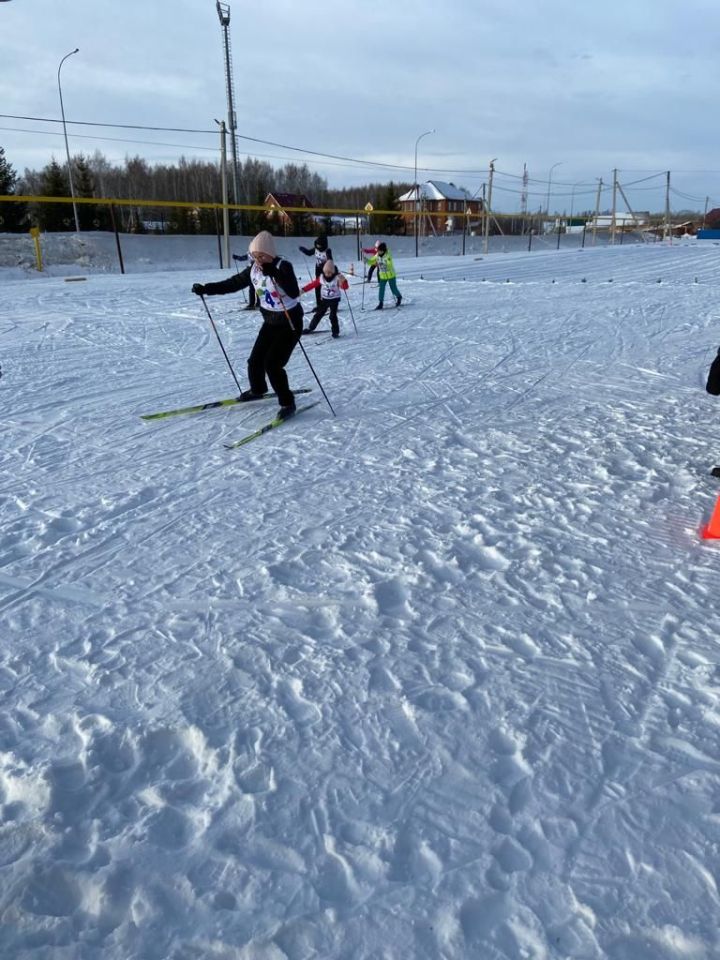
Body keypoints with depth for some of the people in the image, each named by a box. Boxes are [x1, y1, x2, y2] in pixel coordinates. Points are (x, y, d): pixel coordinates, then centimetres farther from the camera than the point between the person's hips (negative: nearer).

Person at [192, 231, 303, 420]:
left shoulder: (283, 267, -21)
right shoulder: (254, 269, -1)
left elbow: (294, 293, -36)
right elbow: (233, 283, 9)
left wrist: (274, 273, -45)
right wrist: (206, 289, 3)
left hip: (290, 322, -7)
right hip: (270, 321, 7)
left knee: (272, 363, -15)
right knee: (255, 360, 10)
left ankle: (288, 403, 0)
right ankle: (257, 390, 39)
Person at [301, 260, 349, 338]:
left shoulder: (337, 278, -15)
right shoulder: (322, 277, -5)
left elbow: (345, 287, -22)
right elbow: (313, 283, 1)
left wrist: (343, 280, -43)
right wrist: (303, 289, -2)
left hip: (334, 300, -4)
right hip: (324, 299, 4)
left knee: (333, 316, -9)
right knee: (318, 314, 10)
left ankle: (335, 331, 4)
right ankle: (311, 328, 23)